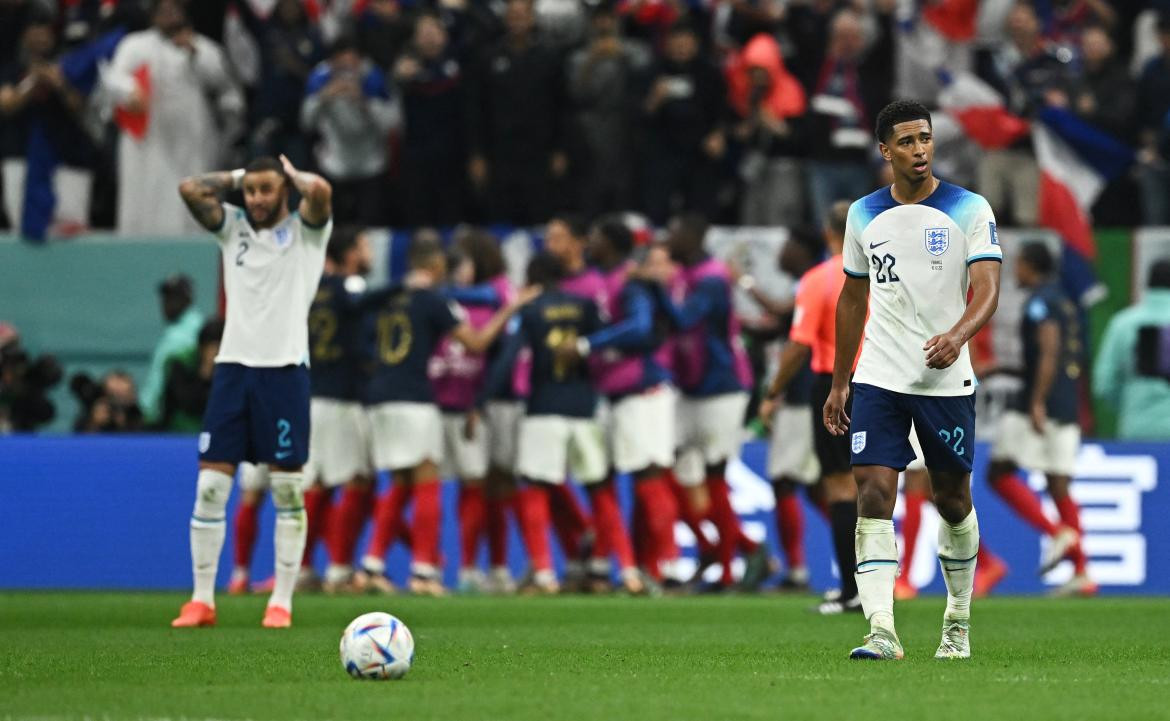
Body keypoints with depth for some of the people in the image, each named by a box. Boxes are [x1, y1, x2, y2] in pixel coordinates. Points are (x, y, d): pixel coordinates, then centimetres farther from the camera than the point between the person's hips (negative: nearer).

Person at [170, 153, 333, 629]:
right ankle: (202, 600, 3)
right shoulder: (232, 227, 12)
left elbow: (321, 192, -18)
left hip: (285, 370, -3)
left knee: (287, 491, -2)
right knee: (209, 487, -2)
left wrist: (293, 175, 1)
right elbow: (189, 189, 1)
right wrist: (237, 177, 8)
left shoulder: (305, 230, 2)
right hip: (233, 366, 3)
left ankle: (281, 602, 2)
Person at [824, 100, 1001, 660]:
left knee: (952, 501, 8)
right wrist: (838, 383, 16)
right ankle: (882, 631, -17)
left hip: (947, 379, -2)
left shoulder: (970, 210, -3)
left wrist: (957, 335, -33)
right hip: (878, 379, 2)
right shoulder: (864, 215, 8)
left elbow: (987, 290, -12)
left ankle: (958, 624, 27)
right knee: (873, 493, -13)